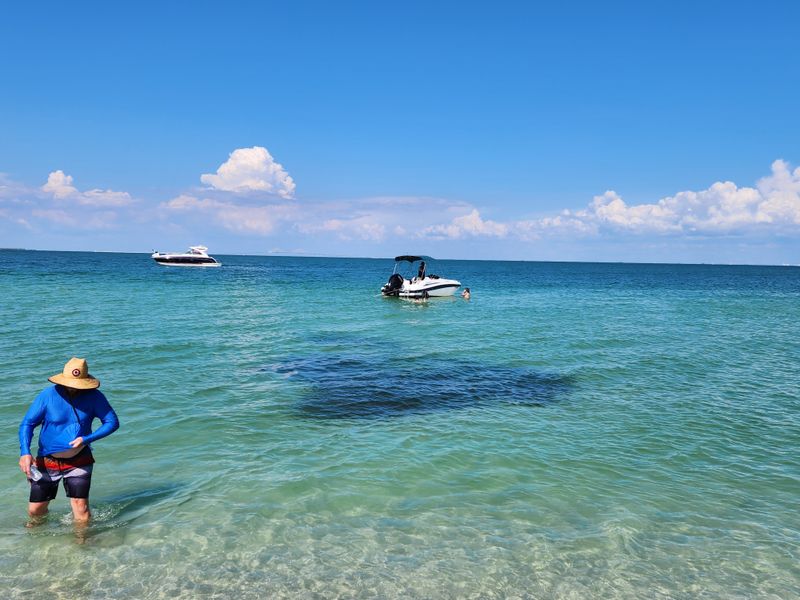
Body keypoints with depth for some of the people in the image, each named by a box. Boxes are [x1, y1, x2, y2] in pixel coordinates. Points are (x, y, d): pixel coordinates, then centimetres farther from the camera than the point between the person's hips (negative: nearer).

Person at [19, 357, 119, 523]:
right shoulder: (48, 395, -13)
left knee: (80, 507, -11)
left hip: (79, 461, -1)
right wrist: (25, 453, -25)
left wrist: (87, 439, -23)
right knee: (35, 510, 12)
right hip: (47, 461, 1)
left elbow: (113, 422, -10)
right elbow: (27, 424, -10)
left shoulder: (94, 397, -12)